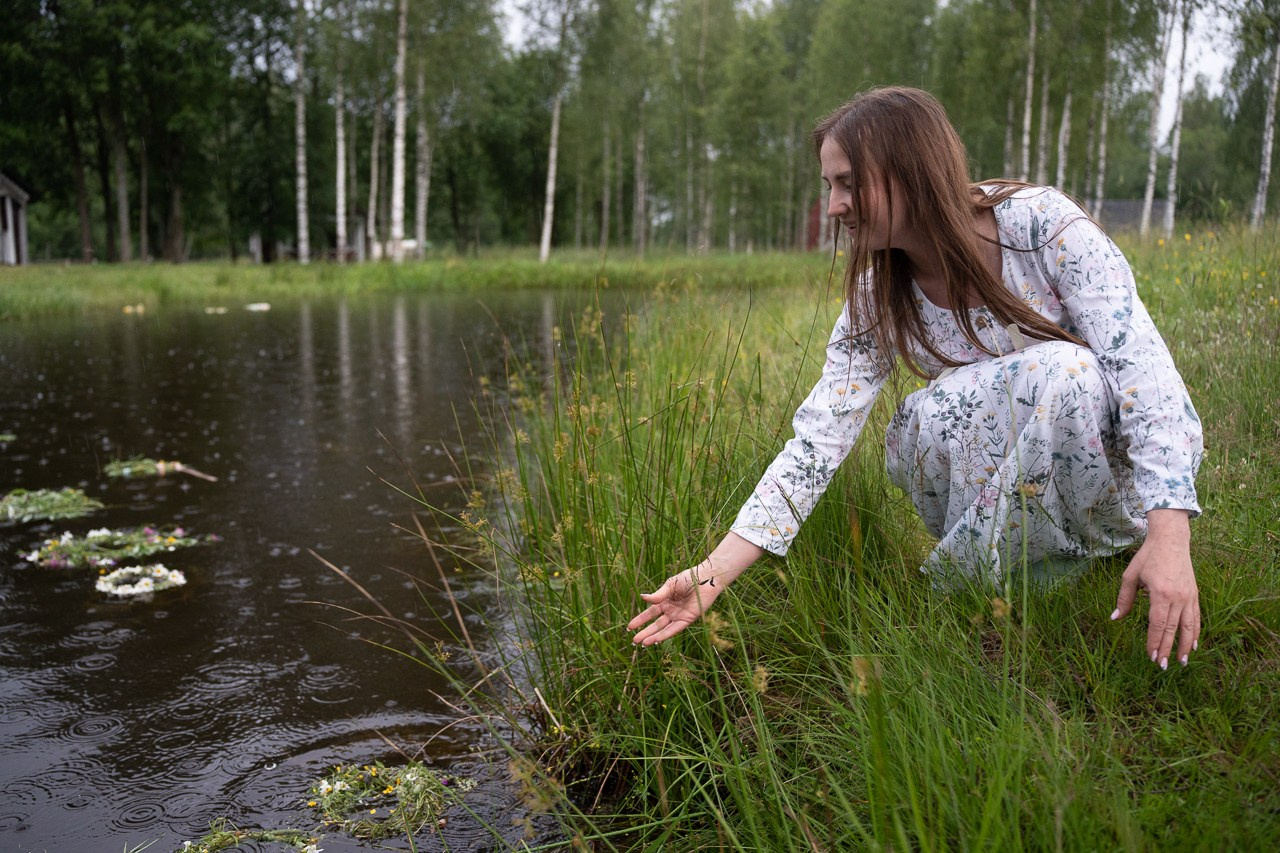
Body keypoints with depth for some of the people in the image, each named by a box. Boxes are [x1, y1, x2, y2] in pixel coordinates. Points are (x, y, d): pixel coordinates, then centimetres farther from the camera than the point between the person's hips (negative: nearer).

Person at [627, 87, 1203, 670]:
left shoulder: (1042, 224, -19)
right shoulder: (877, 303, -9)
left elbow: (1139, 360, -25)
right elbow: (818, 441, -14)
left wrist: (1169, 537, -37)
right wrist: (713, 575, -22)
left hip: (1116, 451, -1)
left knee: (1072, 375, -33)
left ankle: (970, 579, -14)